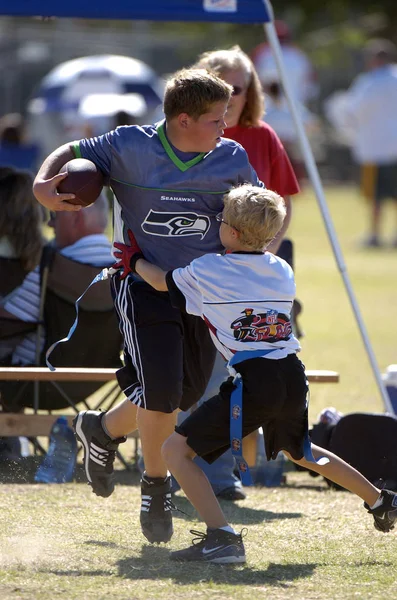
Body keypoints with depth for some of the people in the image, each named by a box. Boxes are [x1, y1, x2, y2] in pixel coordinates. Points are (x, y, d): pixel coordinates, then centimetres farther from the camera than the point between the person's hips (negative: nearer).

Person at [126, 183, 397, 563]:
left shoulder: (206, 271, -1)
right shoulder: (283, 272, 14)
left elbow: (161, 282, 17)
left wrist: (134, 260, 38)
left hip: (253, 383, -7)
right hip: (293, 377, 7)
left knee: (175, 450, -4)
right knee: (299, 451, 35)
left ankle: (221, 536, -20)